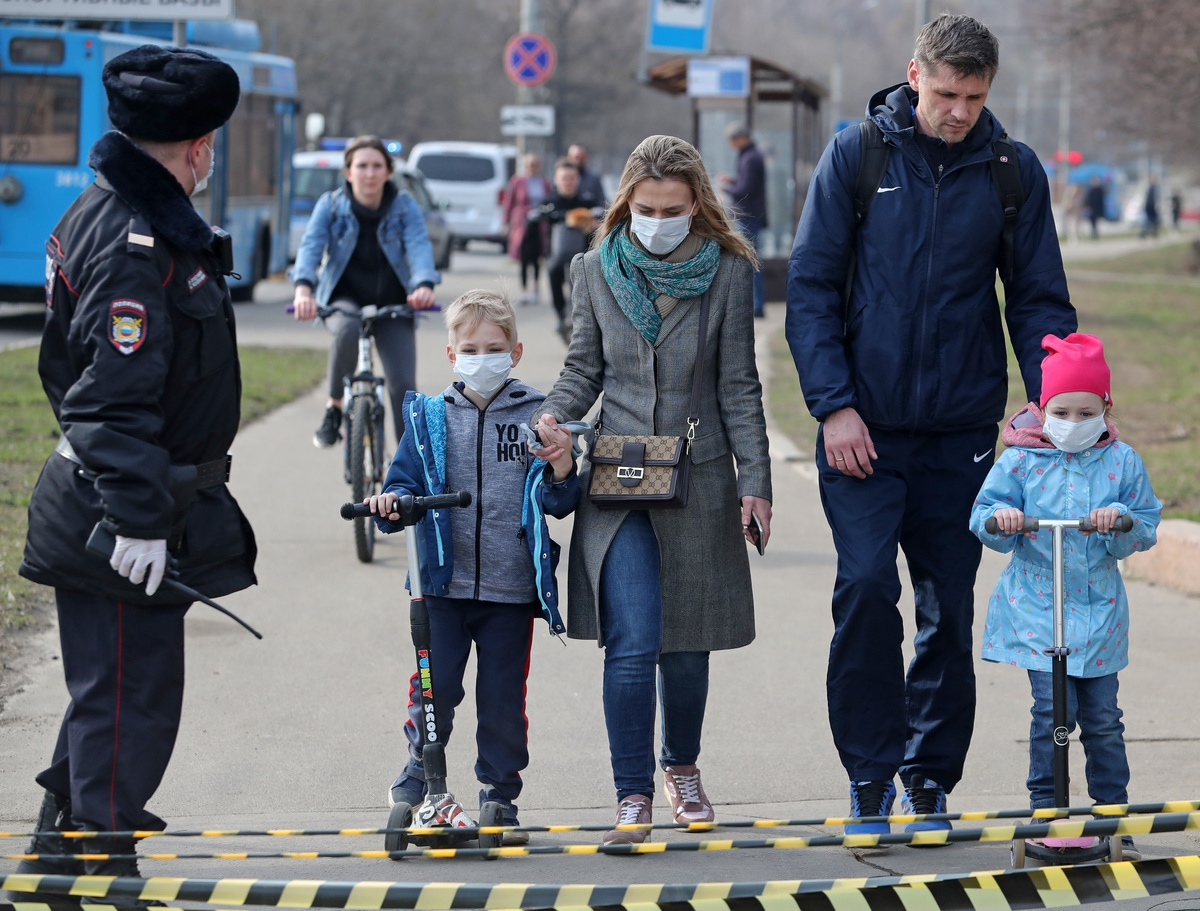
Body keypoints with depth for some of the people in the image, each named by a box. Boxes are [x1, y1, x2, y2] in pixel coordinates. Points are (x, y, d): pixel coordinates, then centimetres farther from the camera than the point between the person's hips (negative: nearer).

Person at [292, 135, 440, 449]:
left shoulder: (404, 206, -6)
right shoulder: (331, 205, -6)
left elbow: (419, 246, -21)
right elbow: (311, 246, -20)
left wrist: (424, 285, -44)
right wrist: (303, 288, -41)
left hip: (393, 305, 1)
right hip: (344, 300, -1)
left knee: (403, 384, -13)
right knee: (347, 330, -37)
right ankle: (334, 409, -18)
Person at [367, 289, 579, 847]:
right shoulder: (430, 418, 7)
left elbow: (557, 504, 5)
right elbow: (405, 482, 10)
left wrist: (561, 474, -15)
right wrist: (392, 502, -11)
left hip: (512, 590, 0)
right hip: (444, 584, 0)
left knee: (503, 696, 4)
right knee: (434, 685, -7)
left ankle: (500, 796, 17)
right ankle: (421, 768, 16)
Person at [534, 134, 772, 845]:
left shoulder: (728, 273, 0)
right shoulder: (597, 272, 3)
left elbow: (739, 386, 2)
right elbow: (584, 368, 11)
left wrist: (755, 481, -2)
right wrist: (553, 415, -9)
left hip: (700, 481, 0)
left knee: (686, 643, 10)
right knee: (632, 644, -11)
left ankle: (682, 766, 33)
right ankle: (634, 795, -6)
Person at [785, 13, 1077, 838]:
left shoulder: (1014, 172, 1)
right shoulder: (856, 157, -3)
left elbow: (1040, 300, 6)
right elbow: (811, 288, -2)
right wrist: (834, 404, -11)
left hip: (962, 430, 2)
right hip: (864, 427, -2)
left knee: (949, 607, 5)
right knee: (867, 586, -13)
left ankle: (932, 775, 19)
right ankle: (871, 774, -2)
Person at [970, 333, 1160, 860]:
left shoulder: (1121, 462, 4)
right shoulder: (1020, 460, 1)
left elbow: (1145, 529, 3)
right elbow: (985, 516, 2)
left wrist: (1120, 520, -18)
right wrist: (1000, 518, -21)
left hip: (1099, 610, 1)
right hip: (1037, 607, -1)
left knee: (1103, 716, 3)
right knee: (1054, 708, -12)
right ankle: (1045, 812, -1)